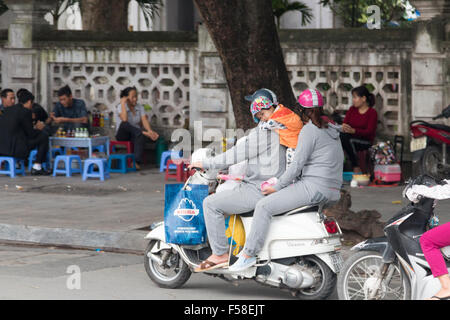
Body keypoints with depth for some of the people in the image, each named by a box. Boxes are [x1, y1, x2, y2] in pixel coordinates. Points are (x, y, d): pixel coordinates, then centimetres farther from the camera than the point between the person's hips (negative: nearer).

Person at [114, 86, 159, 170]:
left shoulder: (140, 107, 6)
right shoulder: (120, 107, -8)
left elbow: (144, 120, -7)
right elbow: (124, 120, -27)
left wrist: (150, 131, -28)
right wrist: (123, 104, -23)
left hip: (135, 134, 2)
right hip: (122, 135, -2)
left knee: (140, 137, -35)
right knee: (125, 124, -36)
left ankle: (137, 162, -42)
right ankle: (144, 133, -34)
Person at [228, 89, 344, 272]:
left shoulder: (309, 130, -10)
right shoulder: (331, 129, 18)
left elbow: (297, 164, -14)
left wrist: (277, 187, -6)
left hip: (314, 187, -10)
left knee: (264, 206, -12)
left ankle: (249, 254, -14)